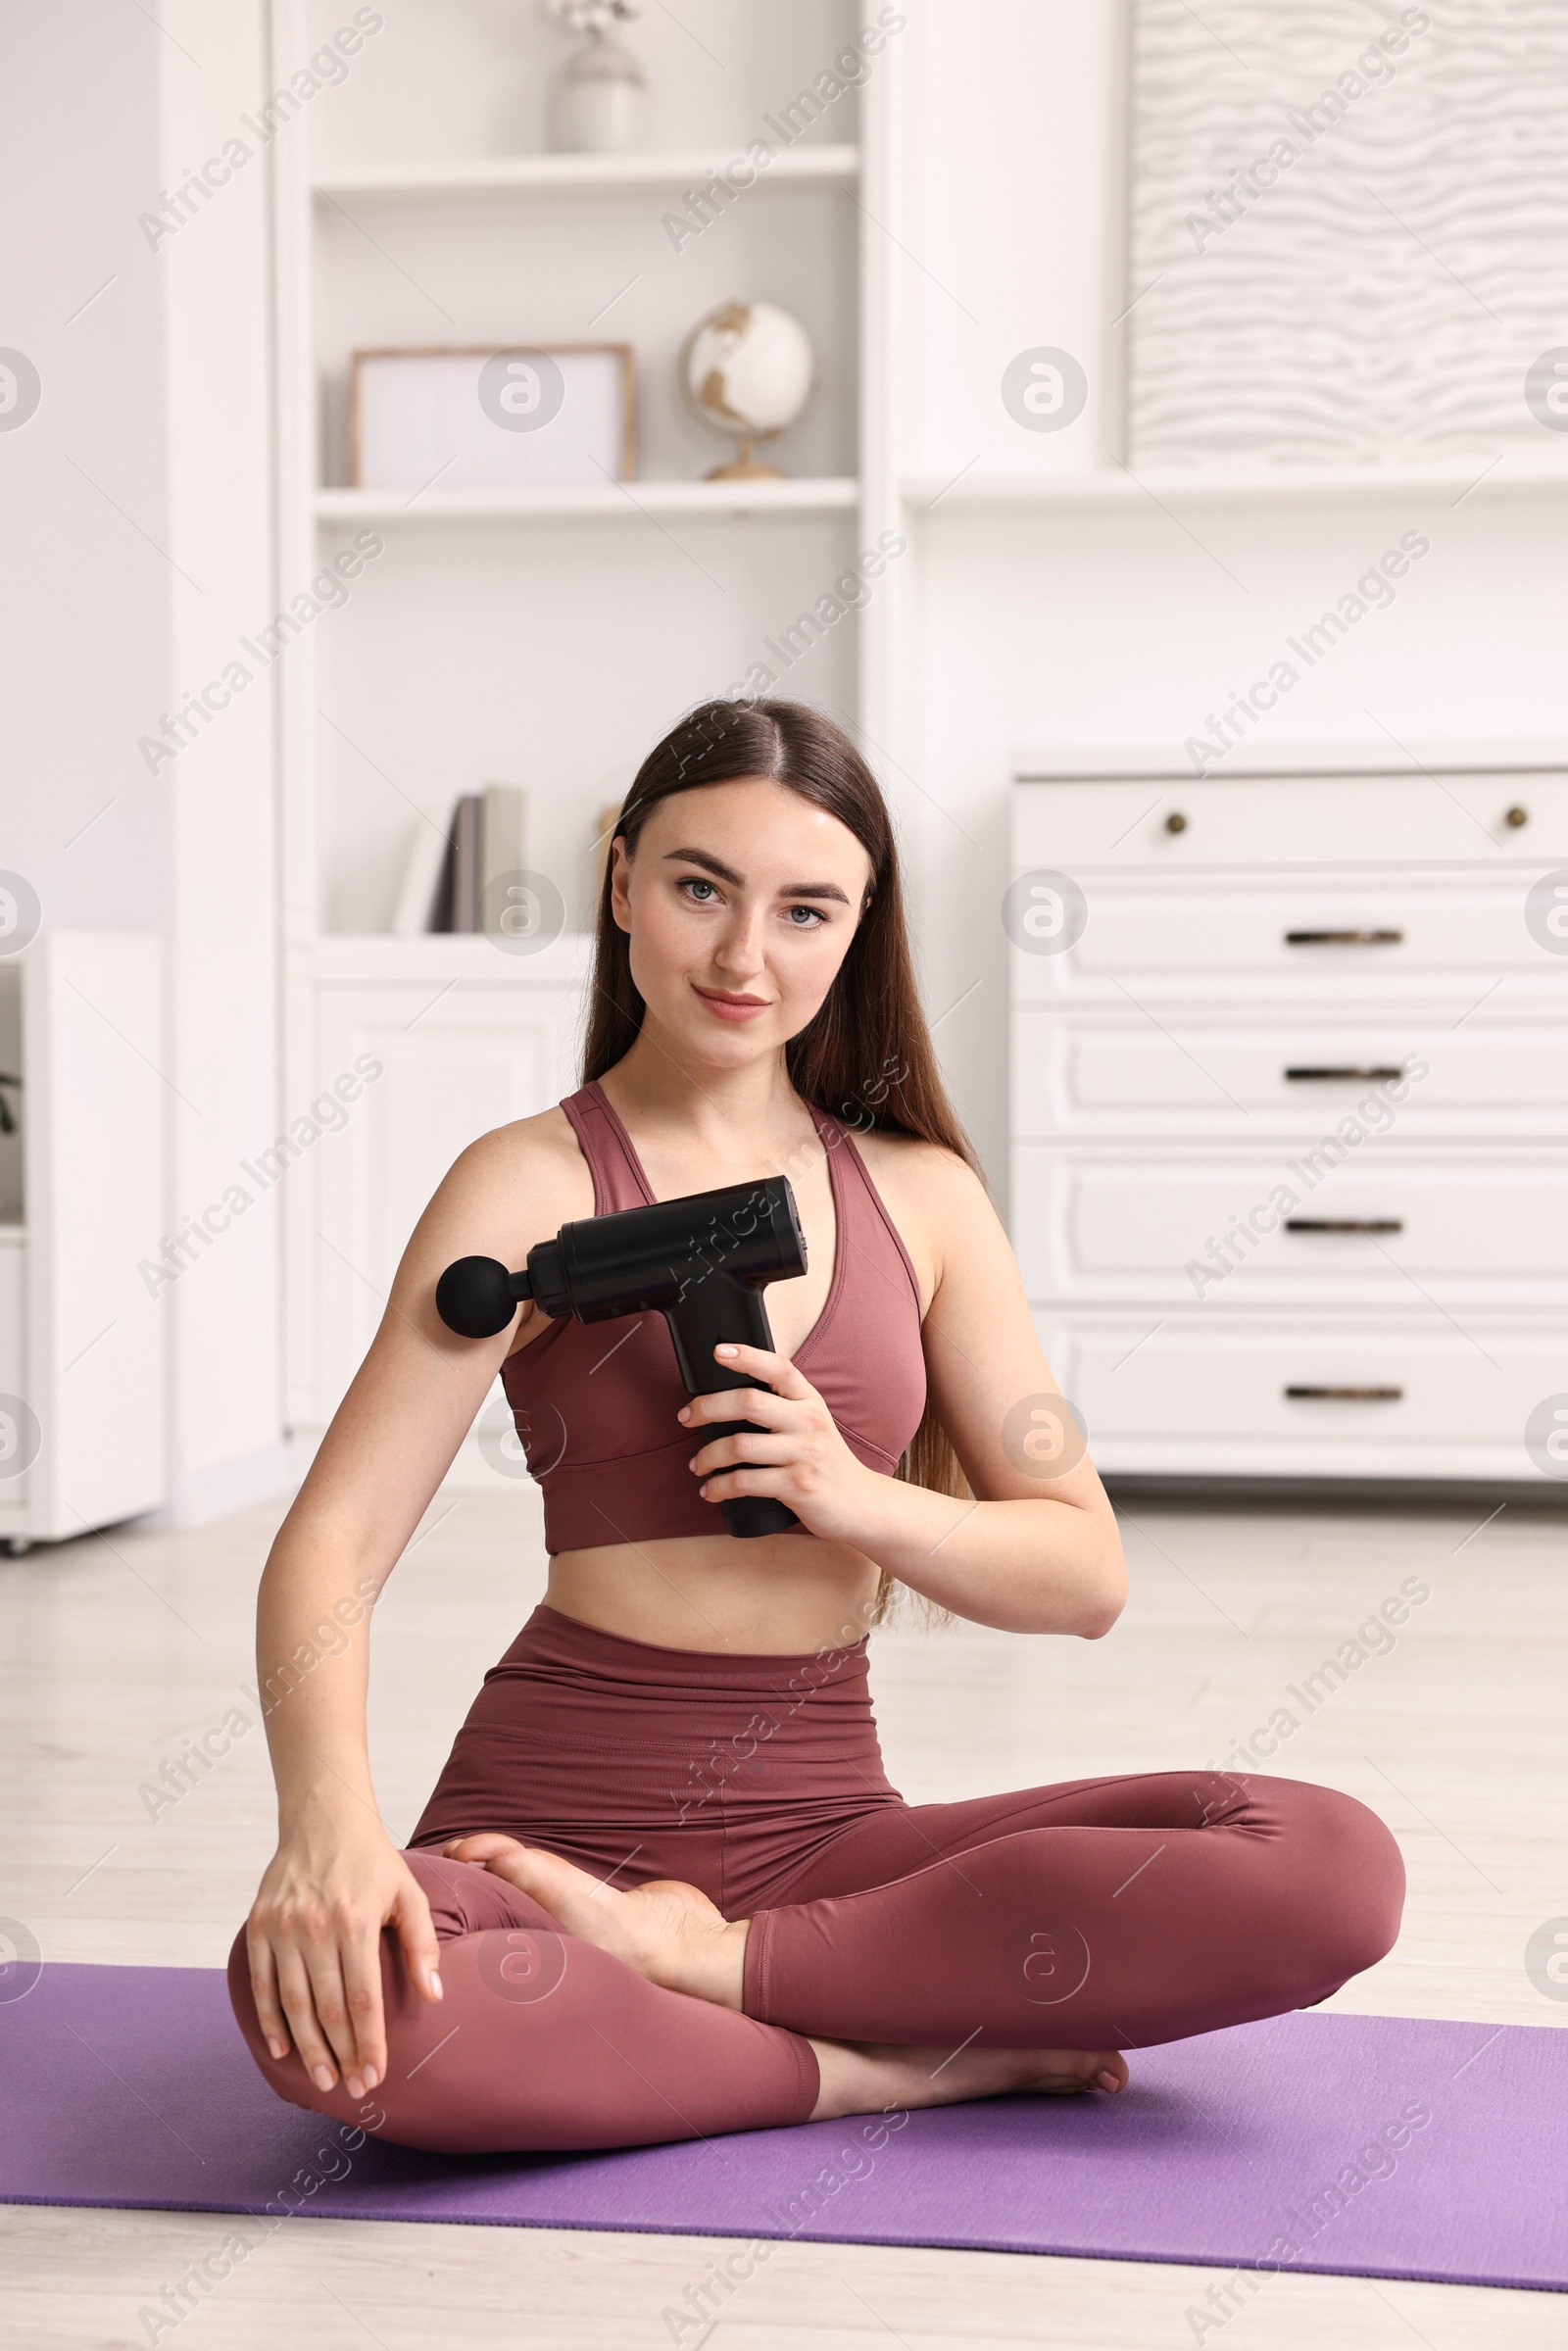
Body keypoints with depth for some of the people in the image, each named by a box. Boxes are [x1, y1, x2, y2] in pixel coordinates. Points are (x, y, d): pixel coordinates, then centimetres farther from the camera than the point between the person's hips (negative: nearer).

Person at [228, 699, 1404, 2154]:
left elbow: (1085, 1577, 7)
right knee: (327, 2003, -38)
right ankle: (911, 2064, -17)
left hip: (823, 1825, 4)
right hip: (560, 1813, -3)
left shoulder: (923, 1197, 9)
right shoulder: (535, 1183, -3)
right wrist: (327, 1820, -32)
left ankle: (697, 1960, -13)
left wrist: (856, 1499, -13)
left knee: (1333, 1868, -18)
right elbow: (330, 1543, -13)